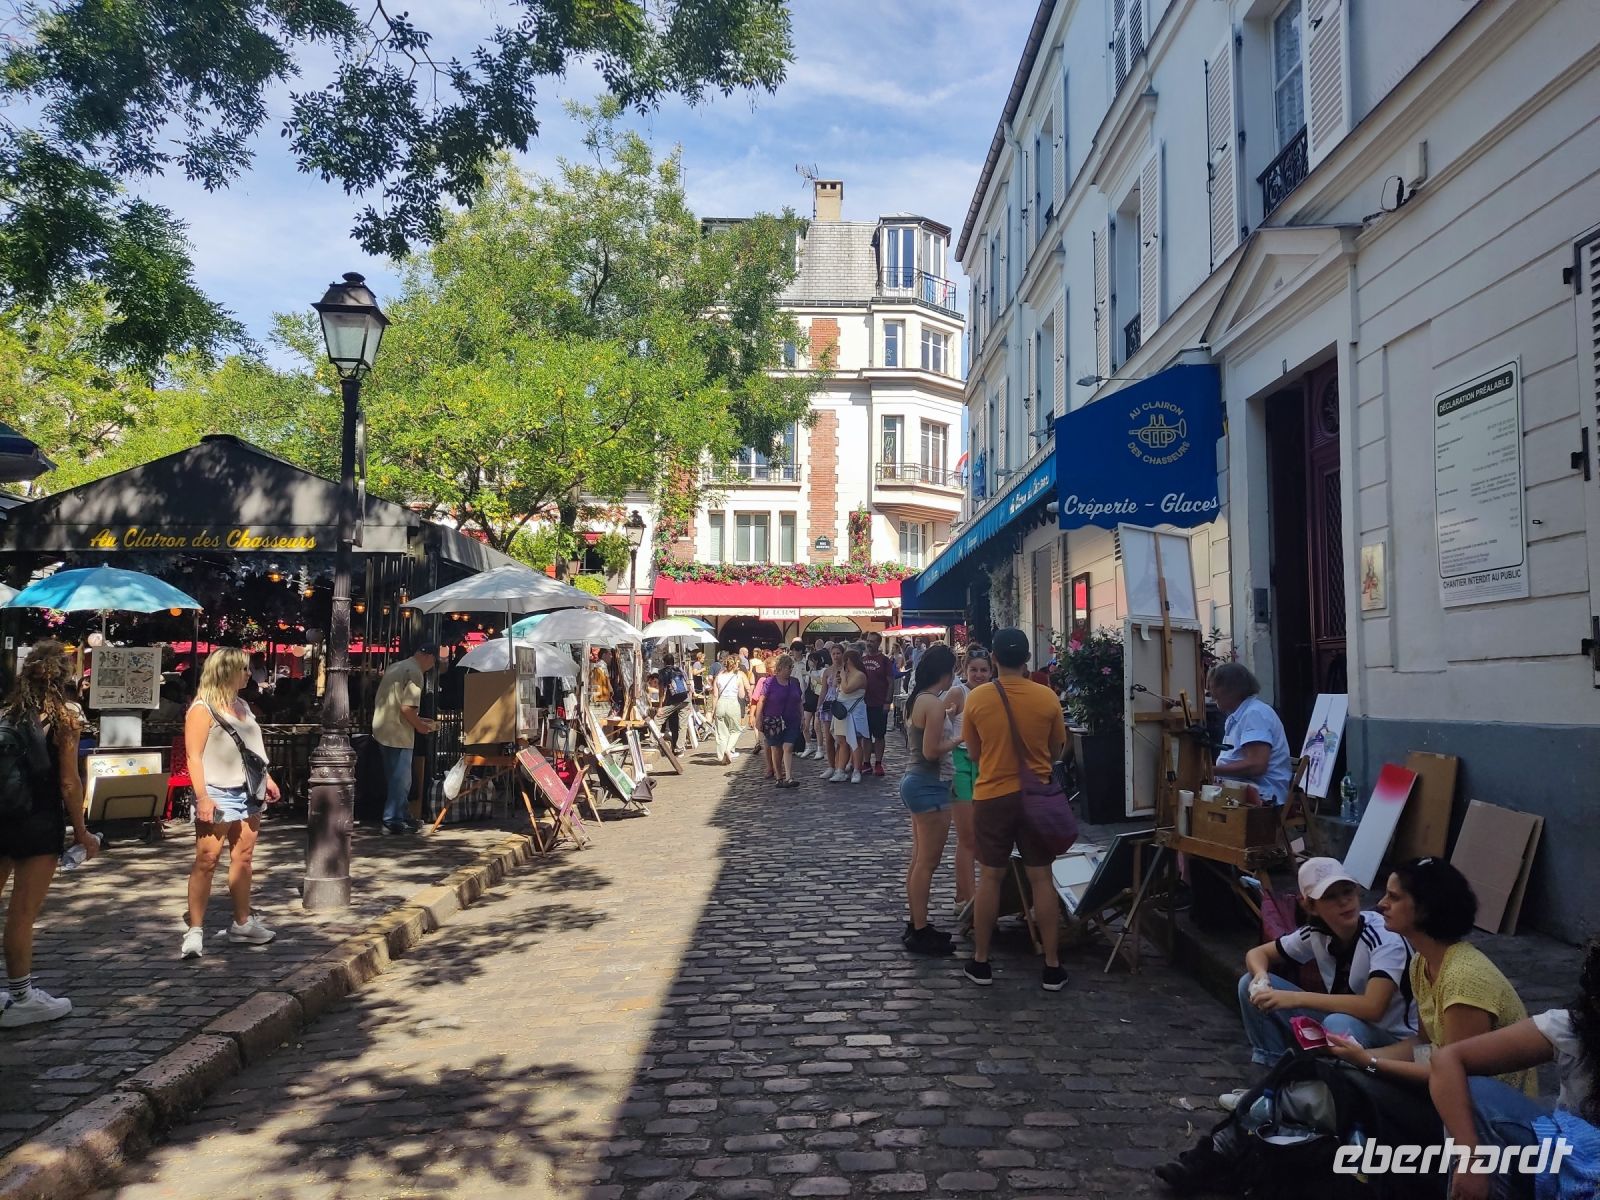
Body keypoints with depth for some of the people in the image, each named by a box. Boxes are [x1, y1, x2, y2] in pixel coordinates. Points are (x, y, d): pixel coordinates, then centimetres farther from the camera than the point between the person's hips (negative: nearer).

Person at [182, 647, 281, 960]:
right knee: (206, 861, -7)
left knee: (243, 859, 12)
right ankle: (195, 930, -2)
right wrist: (202, 797, -21)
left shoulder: (242, 706, 14)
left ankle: (242, 923, 21)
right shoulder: (202, 709, -9)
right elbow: (194, 756, -14)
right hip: (218, 795, -8)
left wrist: (267, 779, 19)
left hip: (247, 793, 8)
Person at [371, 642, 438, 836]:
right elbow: (407, 707, -22)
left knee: (396, 778, 17)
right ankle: (393, 821, 2)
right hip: (398, 734, -9)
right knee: (401, 780, -1)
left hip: (382, 730, 9)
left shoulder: (395, 667, 15)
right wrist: (420, 725, -5)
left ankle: (403, 817, 25)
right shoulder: (415, 673, -14)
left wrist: (416, 719, 20)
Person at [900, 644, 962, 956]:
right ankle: (920, 932, 4)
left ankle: (915, 924, 24)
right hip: (930, 786, -10)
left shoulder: (917, 700, 9)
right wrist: (959, 738, -10)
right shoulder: (934, 704, -19)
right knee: (928, 862, -3)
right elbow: (931, 751, -23)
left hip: (916, 781, 10)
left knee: (919, 859, 16)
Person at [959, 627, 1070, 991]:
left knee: (991, 878, 10)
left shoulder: (976, 698, -9)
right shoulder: (1047, 698, -8)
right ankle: (1052, 967, 13)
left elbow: (974, 753, 3)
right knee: (1042, 879, 7)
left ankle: (980, 962, 18)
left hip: (992, 797, 0)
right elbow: (1056, 751, 5)